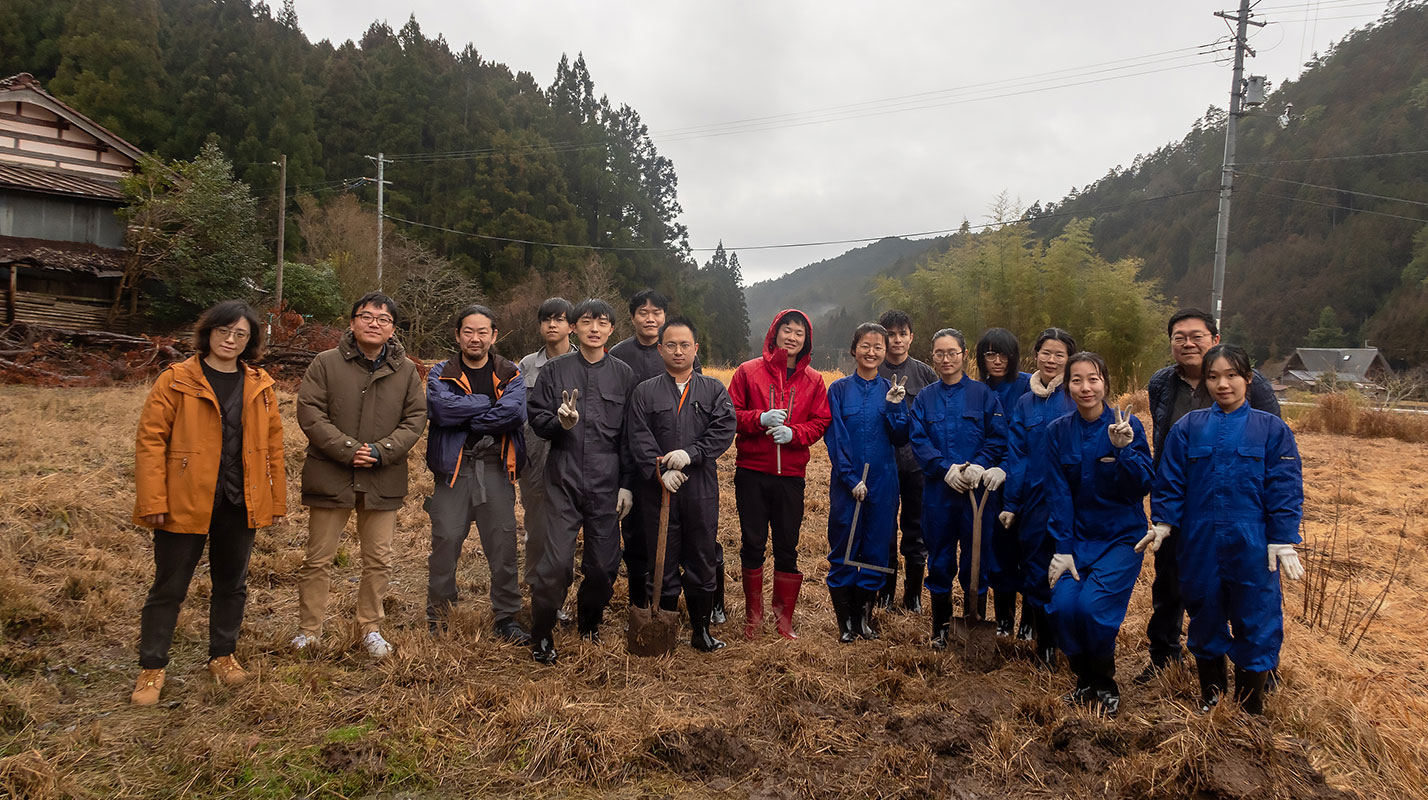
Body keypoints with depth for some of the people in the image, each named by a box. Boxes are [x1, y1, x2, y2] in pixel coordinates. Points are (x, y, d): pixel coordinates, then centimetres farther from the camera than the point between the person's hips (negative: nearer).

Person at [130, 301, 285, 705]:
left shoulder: (260, 386, 6)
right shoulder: (176, 380, -4)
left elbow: (273, 445, 9)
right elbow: (150, 439, -7)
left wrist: (277, 500, 7)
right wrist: (153, 501, -13)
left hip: (240, 504, 4)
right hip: (185, 503, -3)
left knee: (232, 584, 15)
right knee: (169, 587, 6)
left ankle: (222, 656, 32)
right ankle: (151, 668, 20)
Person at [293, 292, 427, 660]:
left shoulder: (406, 370, 6)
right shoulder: (326, 364, -1)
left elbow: (415, 418, 2)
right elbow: (310, 413, -7)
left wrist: (381, 451, -13)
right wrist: (348, 450, -17)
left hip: (383, 480, 2)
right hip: (330, 477, -2)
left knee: (379, 560, 10)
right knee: (318, 558, 8)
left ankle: (370, 628, 26)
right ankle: (309, 629, 22)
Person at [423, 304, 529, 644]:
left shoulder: (511, 375, 9)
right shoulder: (441, 374, 9)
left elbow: (514, 412, -12)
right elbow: (442, 408, -13)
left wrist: (466, 418, -10)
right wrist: (489, 403, -8)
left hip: (496, 469, 1)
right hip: (453, 468, 0)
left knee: (504, 545, 3)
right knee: (445, 542, 1)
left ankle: (507, 618, 15)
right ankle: (437, 619, 16)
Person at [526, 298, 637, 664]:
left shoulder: (623, 374, 7)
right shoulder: (554, 370, 5)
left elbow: (630, 435, 7)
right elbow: (536, 419, 4)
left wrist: (627, 485, 3)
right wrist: (559, 422, -18)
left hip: (607, 485, 1)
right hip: (564, 482, -1)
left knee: (604, 565, 5)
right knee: (556, 562, -7)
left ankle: (589, 624, 31)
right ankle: (541, 635, 12)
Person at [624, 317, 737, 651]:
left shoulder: (714, 390, 10)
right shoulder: (645, 392, 7)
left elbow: (724, 430, -4)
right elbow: (639, 439, -3)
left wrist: (690, 453, -17)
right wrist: (660, 472, -17)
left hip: (702, 490, 1)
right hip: (658, 490, -1)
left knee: (703, 564, 9)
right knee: (663, 566, 5)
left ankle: (701, 631, 26)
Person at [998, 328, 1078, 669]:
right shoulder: (1025, 403, 8)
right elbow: (1016, 458, 6)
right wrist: (1010, 505, 2)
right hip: (1034, 502, 3)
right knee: (1035, 576, 8)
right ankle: (1045, 647, 23)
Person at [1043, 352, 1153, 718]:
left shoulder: (1127, 425, -7)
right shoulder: (1058, 431, 0)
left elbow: (1144, 486, -10)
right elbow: (1058, 493, 0)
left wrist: (1123, 449, -26)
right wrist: (1063, 548, -5)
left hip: (1121, 537, -2)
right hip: (1077, 537, 3)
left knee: (1093, 606, -20)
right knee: (1063, 606, -15)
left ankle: (1105, 683, 9)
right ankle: (1084, 679, 13)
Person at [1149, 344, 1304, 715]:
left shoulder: (1272, 429, 1)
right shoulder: (1188, 427, 4)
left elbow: (1285, 488, -1)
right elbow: (1170, 480, 5)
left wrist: (1283, 542, -6)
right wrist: (1163, 522, -2)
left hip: (1252, 544, -1)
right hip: (1199, 542, 2)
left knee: (1256, 620, 3)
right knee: (1205, 615, 13)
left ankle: (1251, 705, 21)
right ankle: (1210, 694, 31)